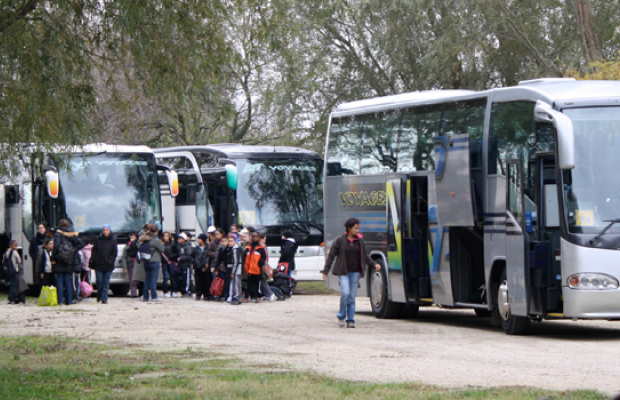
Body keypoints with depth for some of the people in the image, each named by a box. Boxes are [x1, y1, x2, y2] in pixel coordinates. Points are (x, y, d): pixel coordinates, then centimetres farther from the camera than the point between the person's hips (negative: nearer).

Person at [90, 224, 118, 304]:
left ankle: (104, 298, 4)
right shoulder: (98, 239, 4)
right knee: (99, 281, 0)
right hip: (98, 265, 1)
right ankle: (99, 296, 20)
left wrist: (110, 261, -8)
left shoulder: (113, 240, 1)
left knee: (106, 282, 0)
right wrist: (94, 259, -5)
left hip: (108, 265, -1)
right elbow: (94, 250, 6)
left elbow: (114, 252, 1)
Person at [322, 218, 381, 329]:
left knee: (352, 296, 3)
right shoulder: (340, 240, -2)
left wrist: (374, 265, 4)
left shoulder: (359, 240, 9)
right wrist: (325, 271, 0)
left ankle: (350, 320, 9)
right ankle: (341, 316, 2)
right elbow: (331, 256, 2)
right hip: (343, 272, -3)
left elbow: (365, 256, 18)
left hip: (355, 272, 4)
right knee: (345, 293, -18)